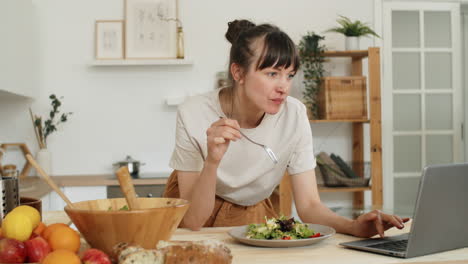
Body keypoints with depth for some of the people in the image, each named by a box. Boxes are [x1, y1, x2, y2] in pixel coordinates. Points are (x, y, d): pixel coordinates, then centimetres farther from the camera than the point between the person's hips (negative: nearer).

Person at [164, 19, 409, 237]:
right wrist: (213, 160, -39)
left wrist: (352, 226, -33)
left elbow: (309, 206, -14)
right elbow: (192, 221, -24)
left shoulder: (294, 114, -17)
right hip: (196, 211, -1)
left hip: (254, 214, 1)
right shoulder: (194, 114, -24)